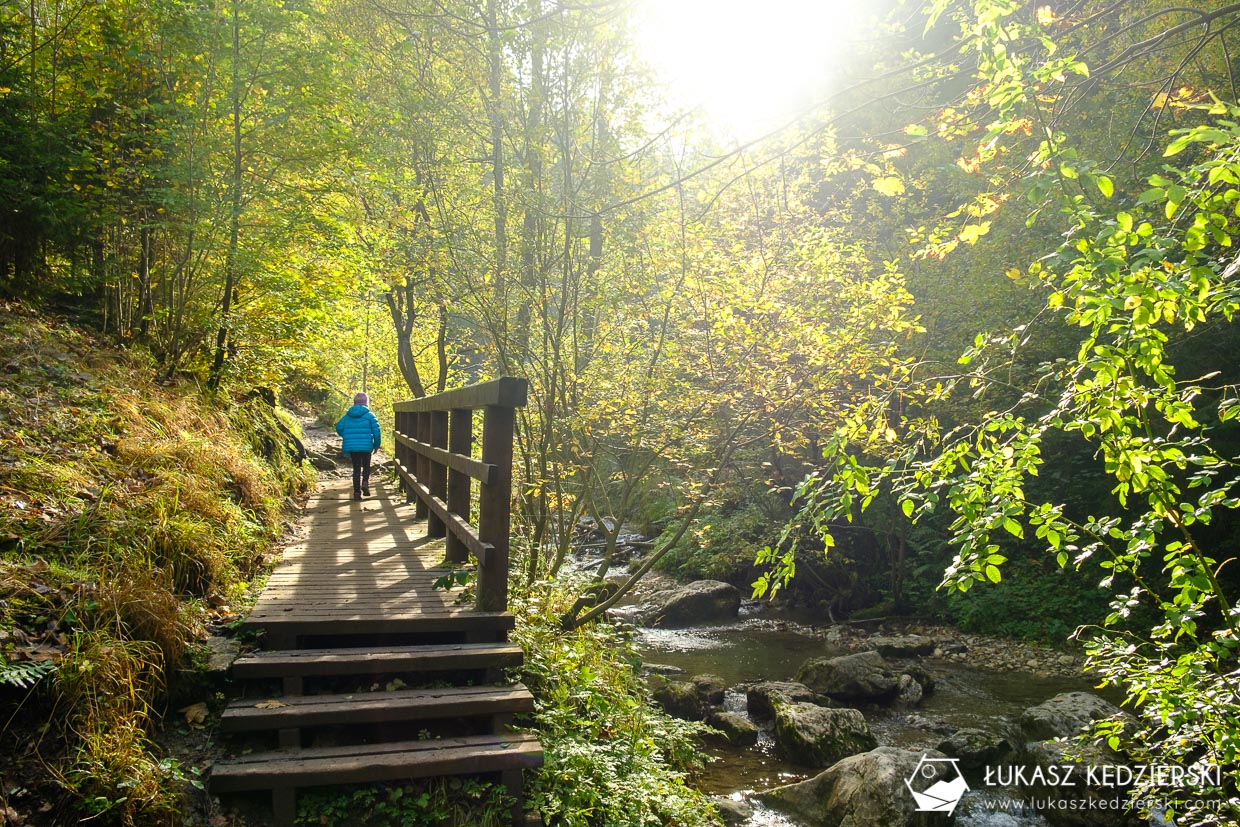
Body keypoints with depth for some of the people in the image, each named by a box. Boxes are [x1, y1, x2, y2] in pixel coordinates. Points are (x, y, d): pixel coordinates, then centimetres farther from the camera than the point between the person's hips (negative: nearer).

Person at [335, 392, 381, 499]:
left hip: (351, 446, 2)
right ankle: (365, 482, -11)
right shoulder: (369, 415, -3)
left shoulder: (348, 415, 7)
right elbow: (376, 430, -7)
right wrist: (376, 444, 4)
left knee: (356, 468, 12)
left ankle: (357, 491, 7)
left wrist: (347, 438, 17)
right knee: (366, 466, 16)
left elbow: (339, 427, 3)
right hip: (366, 446, -2)